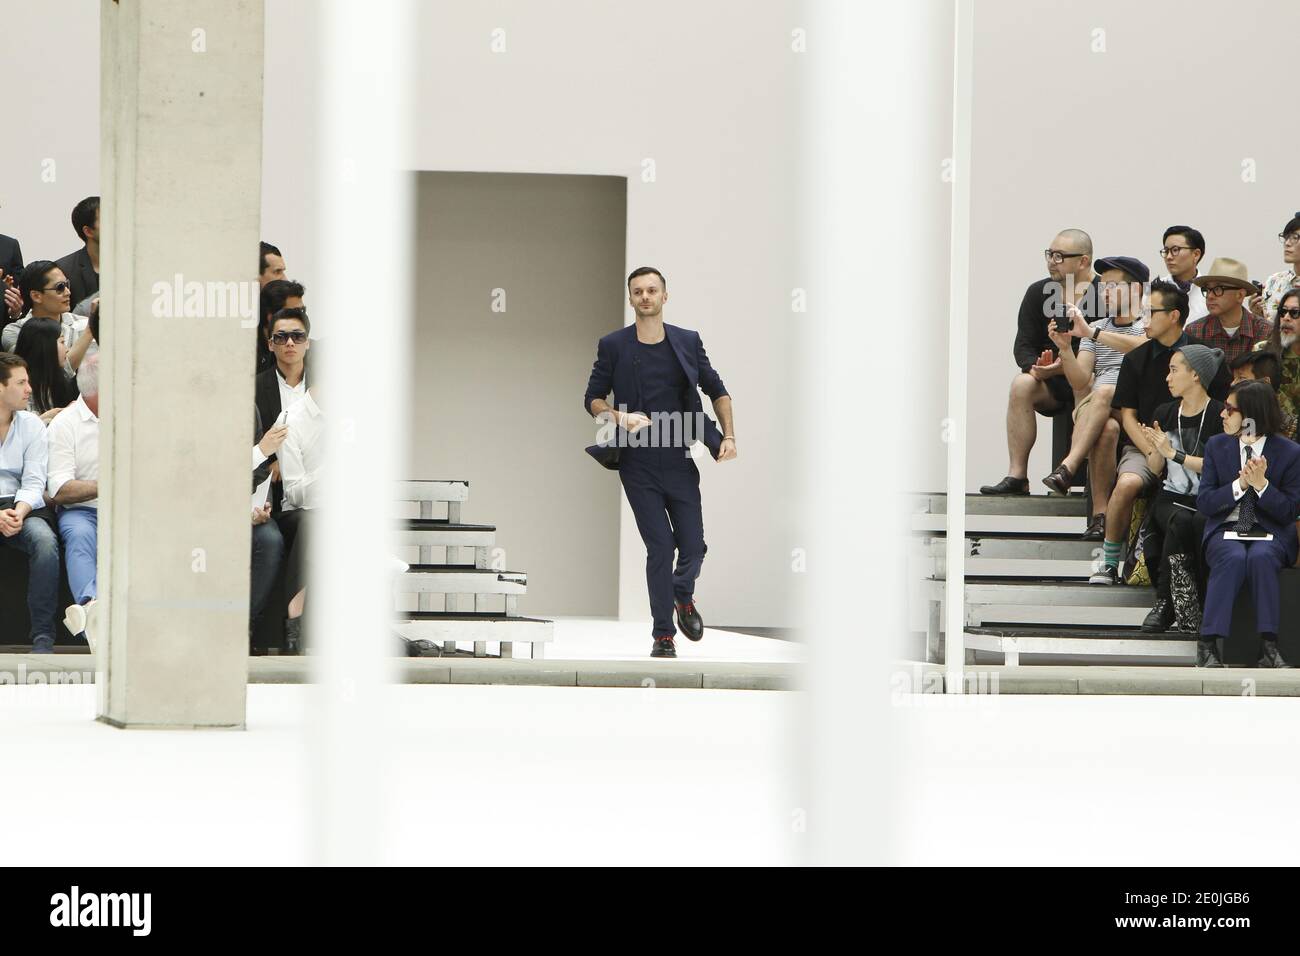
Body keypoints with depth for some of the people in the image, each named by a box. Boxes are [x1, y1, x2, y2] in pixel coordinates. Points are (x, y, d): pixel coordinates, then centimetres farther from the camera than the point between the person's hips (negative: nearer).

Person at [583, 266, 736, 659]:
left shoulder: (687, 342, 5)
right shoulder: (613, 345, 0)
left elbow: (717, 390, 13)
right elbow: (593, 398, 5)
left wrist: (728, 436, 1)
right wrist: (617, 417, -16)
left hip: (680, 463, 2)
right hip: (639, 467, -2)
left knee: (693, 547, 0)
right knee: (660, 547, -6)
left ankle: (683, 597, 34)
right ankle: (663, 634, 5)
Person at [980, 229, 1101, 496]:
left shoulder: (1103, 295, -11)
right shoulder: (1039, 292, 6)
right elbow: (1023, 346, 4)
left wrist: (1068, 367, -26)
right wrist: (1036, 367, -19)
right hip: (1052, 383, 4)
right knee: (1022, 384, -25)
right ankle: (1017, 476, -28)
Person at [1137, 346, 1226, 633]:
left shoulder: (1218, 416, -3)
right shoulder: (1165, 414, 14)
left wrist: (1174, 453, -13)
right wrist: (1155, 448, -6)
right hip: (1171, 498, 3)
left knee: (1185, 524, -35)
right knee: (1179, 521, -31)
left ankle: (1165, 605, -20)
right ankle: (1187, 614, -26)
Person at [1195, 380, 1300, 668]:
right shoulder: (1216, 446, 7)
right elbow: (1203, 503, 1)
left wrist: (1261, 484, -19)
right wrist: (1240, 484, -15)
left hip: (1270, 534, -1)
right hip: (1225, 530, 1)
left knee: (1260, 557, -36)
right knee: (1233, 558, -35)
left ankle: (1269, 648, -35)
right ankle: (1207, 645, -36)